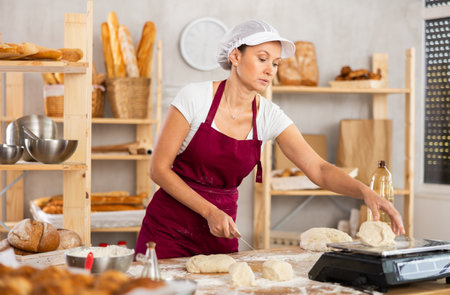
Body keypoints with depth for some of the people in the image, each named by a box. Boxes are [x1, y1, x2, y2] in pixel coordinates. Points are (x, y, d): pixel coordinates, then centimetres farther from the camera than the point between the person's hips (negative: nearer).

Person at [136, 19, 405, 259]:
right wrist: (209, 211, -20)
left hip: (220, 235, 3)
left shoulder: (269, 116, -4)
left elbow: (318, 169, -12)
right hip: (169, 231, -3)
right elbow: (159, 168, -12)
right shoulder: (196, 97, -14)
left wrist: (365, 191, -30)